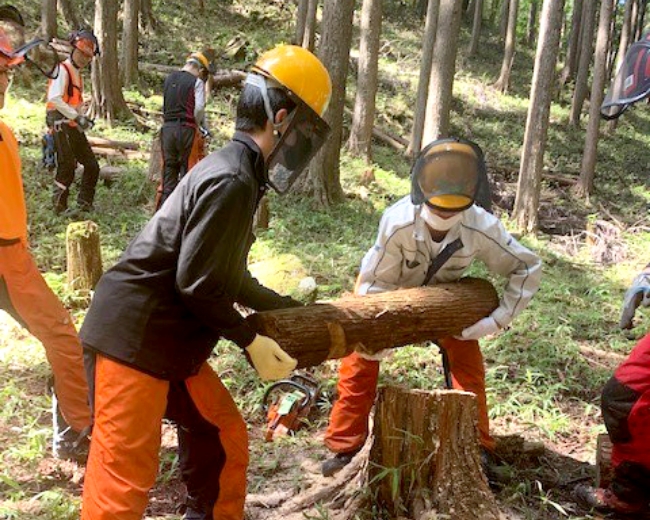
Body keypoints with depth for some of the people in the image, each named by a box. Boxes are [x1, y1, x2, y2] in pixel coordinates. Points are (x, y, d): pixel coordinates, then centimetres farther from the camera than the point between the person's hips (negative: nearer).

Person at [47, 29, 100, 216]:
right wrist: (77, 117, -23)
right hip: (62, 126, -9)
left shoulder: (77, 74, 20)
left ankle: (84, 205, 15)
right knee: (67, 166, -11)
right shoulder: (62, 70, -9)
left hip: (74, 127, 10)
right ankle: (59, 206, -2)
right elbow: (54, 98, -22)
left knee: (92, 165, 8)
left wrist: (83, 119, 11)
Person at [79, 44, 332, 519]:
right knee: (125, 478, -6)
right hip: (133, 340, -10)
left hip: (170, 340, 10)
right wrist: (251, 342, -10)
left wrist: (294, 311, 22)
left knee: (221, 433, 18)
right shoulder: (230, 181, -20)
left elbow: (229, 279, 19)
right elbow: (197, 284, -21)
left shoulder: (237, 174, 12)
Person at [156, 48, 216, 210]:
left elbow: (165, 106, 12)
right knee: (188, 170, 2)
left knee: (168, 169, 11)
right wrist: (202, 128, 3)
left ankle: (162, 209, 13)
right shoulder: (197, 82, -6)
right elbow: (199, 109, -13)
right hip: (186, 129, -5)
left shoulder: (169, 79, 12)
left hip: (167, 128, 5)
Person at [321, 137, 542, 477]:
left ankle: (477, 446, 9)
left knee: (467, 360, -7)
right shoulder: (398, 221, -40)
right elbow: (375, 283, -26)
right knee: (360, 357, -9)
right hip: (389, 288, -1)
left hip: (445, 293, 2)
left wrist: (498, 320, -26)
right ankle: (345, 447, 5)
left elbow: (528, 268, -20)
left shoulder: (482, 228, -35)